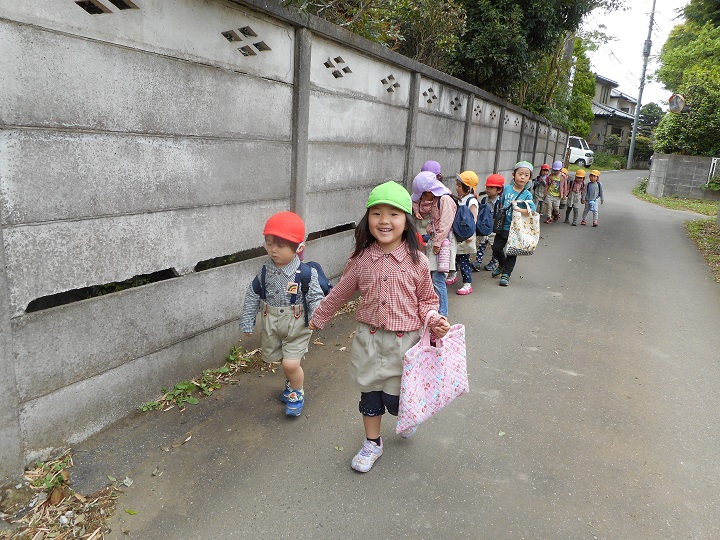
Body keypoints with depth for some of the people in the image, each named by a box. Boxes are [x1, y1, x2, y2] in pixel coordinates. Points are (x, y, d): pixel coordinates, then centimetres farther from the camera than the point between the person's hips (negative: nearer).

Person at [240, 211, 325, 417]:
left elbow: (316, 297, -12)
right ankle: (292, 383, 49)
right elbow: (253, 295, 3)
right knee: (286, 362, 17)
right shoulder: (264, 270, -6)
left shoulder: (306, 273, -19)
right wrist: (247, 321, 6)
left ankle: (297, 392, 23)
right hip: (271, 323, 4)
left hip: (297, 324, -4)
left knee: (291, 363, -8)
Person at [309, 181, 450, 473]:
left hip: (404, 340, -2)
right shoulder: (360, 259, -6)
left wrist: (434, 320, -16)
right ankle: (372, 443, 37)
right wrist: (318, 317, 18)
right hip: (369, 338, 2)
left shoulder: (417, 261, -10)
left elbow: (426, 299, 3)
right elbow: (340, 292, 9)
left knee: (395, 399, 5)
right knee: (370, 393, 14)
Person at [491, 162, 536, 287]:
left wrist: (518, 209, -23)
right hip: (503, 226, 3)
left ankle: (506, 273, 21)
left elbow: (532, 211, -15)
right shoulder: (507, 189, 1)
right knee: (496, 248, 9)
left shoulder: (527, 194, -9)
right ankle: (502, 265, 36)